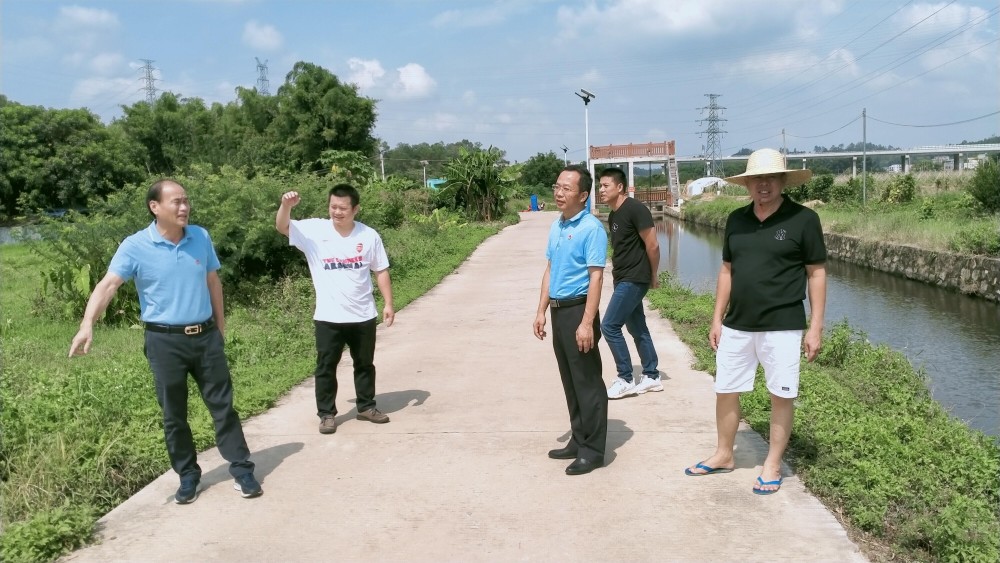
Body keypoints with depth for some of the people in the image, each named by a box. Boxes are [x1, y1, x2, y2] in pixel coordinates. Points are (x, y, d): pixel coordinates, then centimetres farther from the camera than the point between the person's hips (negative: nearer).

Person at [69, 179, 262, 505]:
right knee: (173, 414, 8)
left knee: (223, 405, 7)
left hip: (205, 335, 3)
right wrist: (87, 325, -34)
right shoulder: (136, 246, -10)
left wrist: (220, 325, 14)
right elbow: (108, 285, -19)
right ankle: (188, 476, 23)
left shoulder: (201, 237, 2)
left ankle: (242, 470, 16)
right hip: (164, 340, -2)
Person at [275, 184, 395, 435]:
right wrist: (286, 206, -38)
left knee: (364, 364, 16)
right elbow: (282, 227, -18)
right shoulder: (314, 230, -6)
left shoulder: (369, 236, -3)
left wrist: (388, 303, 0)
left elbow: (381, 271, 4)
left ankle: (366, 407, 32)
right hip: (328, 317, -1)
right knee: (326, 367, 6)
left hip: (363, 315, 2)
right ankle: (327, 414, 20)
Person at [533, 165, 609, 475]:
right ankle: (579, 441, 28)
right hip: (558, 310, 8)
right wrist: (541, 311, 14)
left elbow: (596, 277, -18)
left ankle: (594, 450, 10)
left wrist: (587, 323, -22)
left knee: (588, 382, 0)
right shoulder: (556, 226, 11)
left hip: (578, 310, -8)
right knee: (570, 381, 16)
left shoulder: (592, 228, -14)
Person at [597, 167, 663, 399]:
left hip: (634, 280, -9)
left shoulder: (635, 210, -16)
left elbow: (652, 245, -16)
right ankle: (651, 377, 25)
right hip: (623, 279, 9)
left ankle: (625, 380, 1)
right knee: (637, 328, 14)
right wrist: (617, 271, 11)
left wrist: (653, 276, -8)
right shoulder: (613, 216, 12)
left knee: (609, 326, -10)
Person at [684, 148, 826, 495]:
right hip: (736, 326, 5)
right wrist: (717, 319, 10)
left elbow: (817, 273, -5)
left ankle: (772, 466, 22)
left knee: (781, 396, 6)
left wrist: (816, 327, -8)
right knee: (725, 392, 12)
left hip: (782, 327, -4)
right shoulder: (736, 220, 5)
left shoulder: (803, 219, -8)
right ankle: (723, 455, 31)